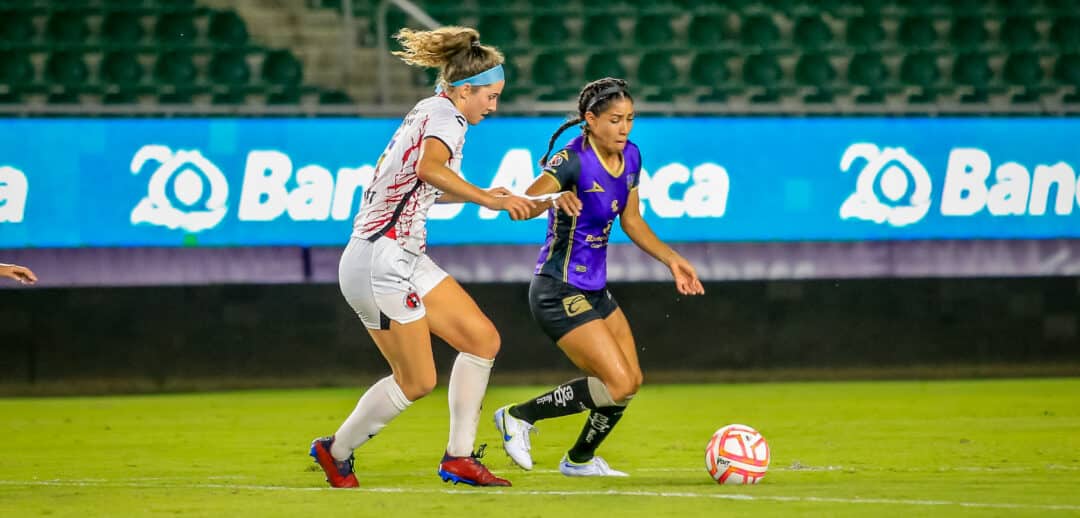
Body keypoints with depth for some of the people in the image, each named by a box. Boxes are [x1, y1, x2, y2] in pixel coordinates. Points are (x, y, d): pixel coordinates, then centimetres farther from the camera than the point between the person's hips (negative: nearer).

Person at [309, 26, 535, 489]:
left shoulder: (429, 112, 16)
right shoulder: (447, 116, -13)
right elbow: (429, 168, -36)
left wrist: (477, 195, 23)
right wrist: (489, 200, -36)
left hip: (405, 258, 10)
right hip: (381, 261, -10)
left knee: (482, 338, 5)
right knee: (416, 381, -3)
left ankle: (459, 457, 7)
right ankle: (336, 451, 16)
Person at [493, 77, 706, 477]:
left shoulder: (630, 157, 3)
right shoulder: (573, 160, -22)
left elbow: (631, 221, 18)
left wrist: (673, 260, 13)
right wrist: (555, 198, -55)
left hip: (594, 290, 8)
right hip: (559, 291, -8)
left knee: (630, 381, 12)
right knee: (618, 384, -15)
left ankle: (580, 460, 34)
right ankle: (519, 416, 0)